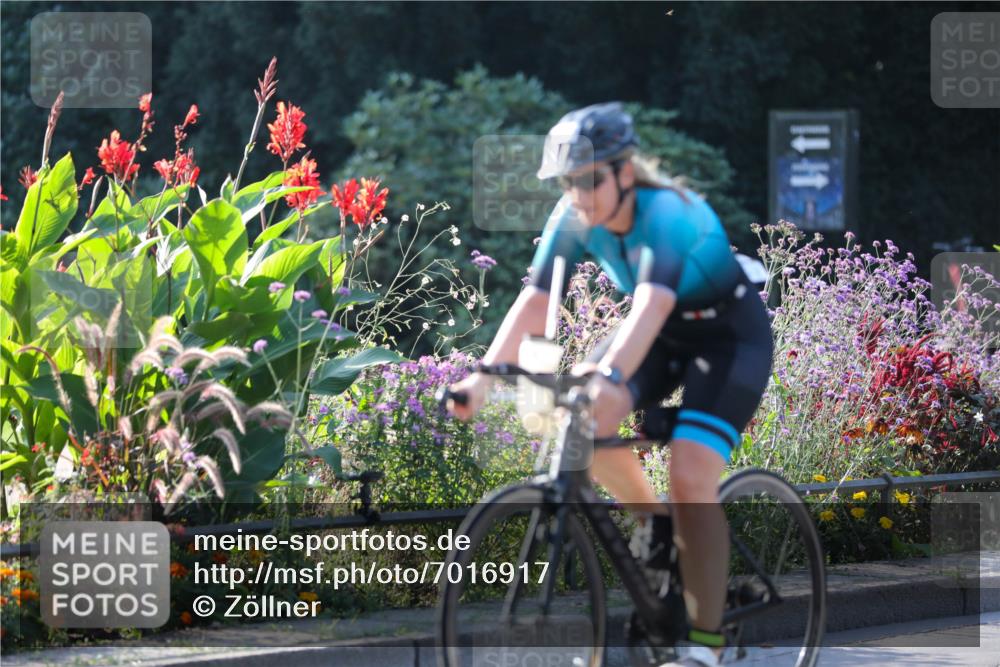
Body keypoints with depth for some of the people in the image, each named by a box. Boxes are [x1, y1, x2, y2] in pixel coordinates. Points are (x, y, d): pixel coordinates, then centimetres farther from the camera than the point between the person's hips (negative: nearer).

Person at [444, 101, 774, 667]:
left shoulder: (667, 214, -34)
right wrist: (484, 376, -32)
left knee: (691, 478, -21)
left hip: (730, 335, -6)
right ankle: (654, 522, 6)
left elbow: (651, 305, -49)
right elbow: (535, 301, -18)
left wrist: (610, 377, -65)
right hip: (665, 333, 6)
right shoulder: (574, 218, -15)